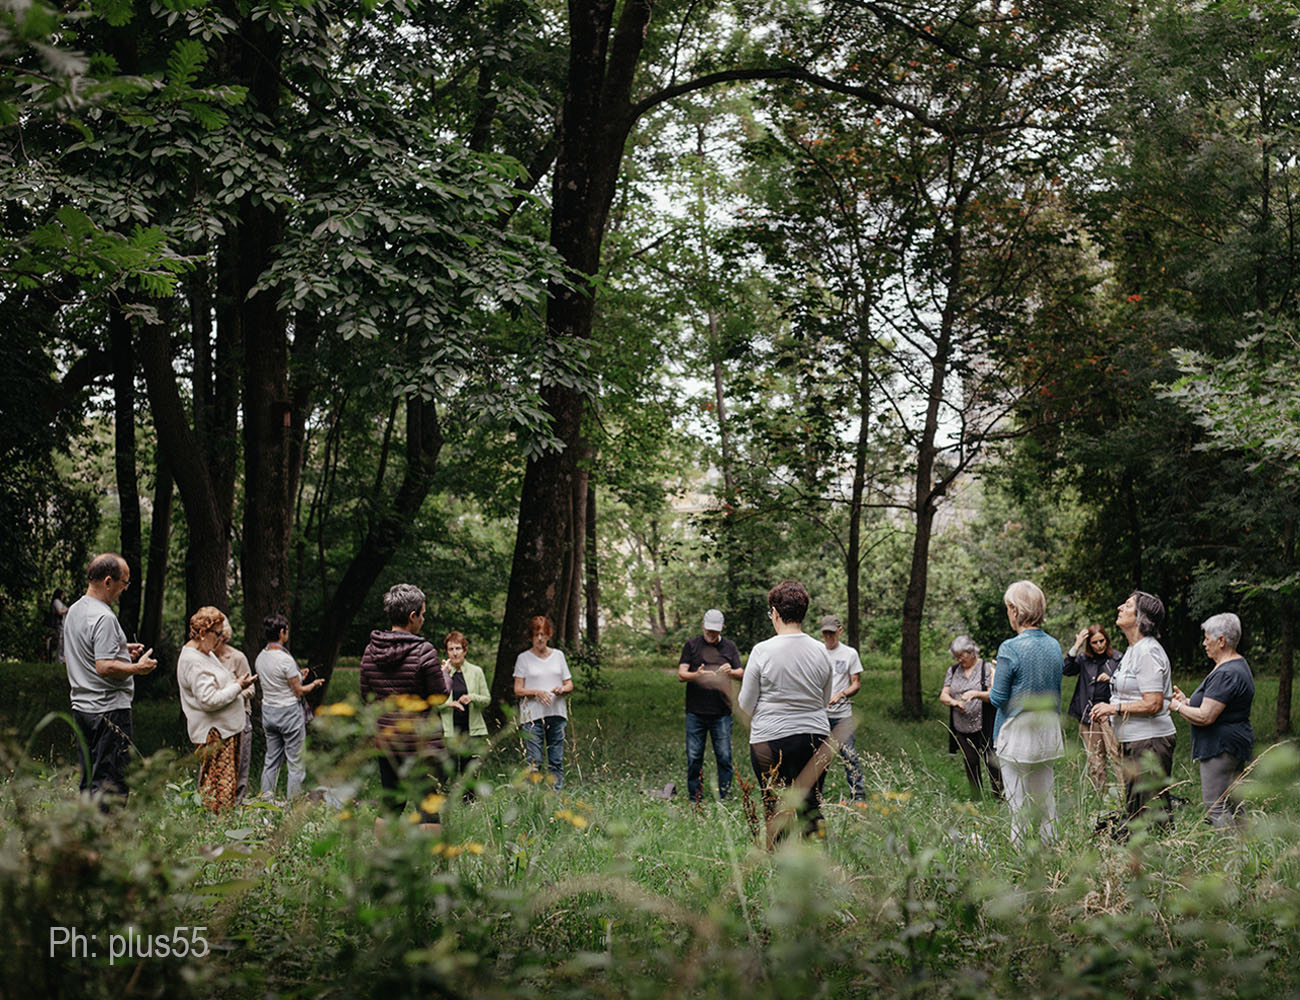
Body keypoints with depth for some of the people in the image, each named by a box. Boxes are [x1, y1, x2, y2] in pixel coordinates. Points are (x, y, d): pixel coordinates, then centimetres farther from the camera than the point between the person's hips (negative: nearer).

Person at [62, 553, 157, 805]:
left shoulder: (74, 611, 13)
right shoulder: (104, 618, -18)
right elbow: (104, 667, -25)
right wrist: (137, 667, -10)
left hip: (81, 706, 10)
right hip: (109, 708, -10)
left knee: (89, 781, 14)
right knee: (111, 783, -8)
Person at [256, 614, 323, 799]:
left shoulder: (261, 657, 3)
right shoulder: (285, 659, -20)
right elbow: (298, 692, -13)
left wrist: (297, 676, 20)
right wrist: (314, 684, 5)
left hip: (268, 712, 7)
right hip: (289, 712, -7)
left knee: (271, 760, 15)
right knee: (296, 763, 3)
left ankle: (266, 800, 18)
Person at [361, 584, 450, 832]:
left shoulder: (370, 651, 2)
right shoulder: (424, 651, -15)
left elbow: (366, 695, 11)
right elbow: (440, 696, -9)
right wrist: (444, 674, 10)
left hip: (385, 740, 6)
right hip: (422, 742, -6)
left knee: (390, 806, 15)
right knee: (428, 806, 0)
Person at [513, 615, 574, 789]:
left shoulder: (558, 655, 12)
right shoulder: (524, 658, 4)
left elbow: (569, 684, 14)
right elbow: (518, 690, 0)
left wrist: (562, 689, -9)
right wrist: (537, 692, -17)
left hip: (557, 713, 3)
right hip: (532, 715, -3)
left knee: (556, 760, 4)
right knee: (533, 762, -8)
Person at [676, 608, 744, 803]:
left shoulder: (729, 647, 13)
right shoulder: (692, 645, 7)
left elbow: (741, 673, 9)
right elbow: (681, 674, 0)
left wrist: (731, 672, -15)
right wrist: (696, 675, -22)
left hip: (721, 712, 1)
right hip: (695, 712, -1)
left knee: (724, 757, -1)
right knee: (694, 757, 1)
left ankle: (725, 799, 7)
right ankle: (695, 800, 10)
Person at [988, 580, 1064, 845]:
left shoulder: (1010, 649, -17)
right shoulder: (1054, 645, 4)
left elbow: (998, 698, -13)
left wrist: (986, 686, 8)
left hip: (1018, 734, -6)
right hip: (1049, 733, 6)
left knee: (1019, 802, 1)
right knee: (1046, 798, 14)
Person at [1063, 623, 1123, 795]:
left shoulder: (1116, 659, 4)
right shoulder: (1084, 659, 9)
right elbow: (1067, 670, -7)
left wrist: (1111, 679, -14)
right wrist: (1076, 647, -12)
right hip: (1088, 714, 3)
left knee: (1116, 755, -13)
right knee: (1094, 759, 5)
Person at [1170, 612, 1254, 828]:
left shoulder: (1226, 674, -20)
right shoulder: (1239, 665, 15)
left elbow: (1205, 717, -24)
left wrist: (1177, 707, -9)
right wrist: (1187, 701, 14)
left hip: (1221, 749, -11)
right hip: (1235, 746, 11)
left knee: (1216, 809, -11)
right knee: (1233, 808, 13)